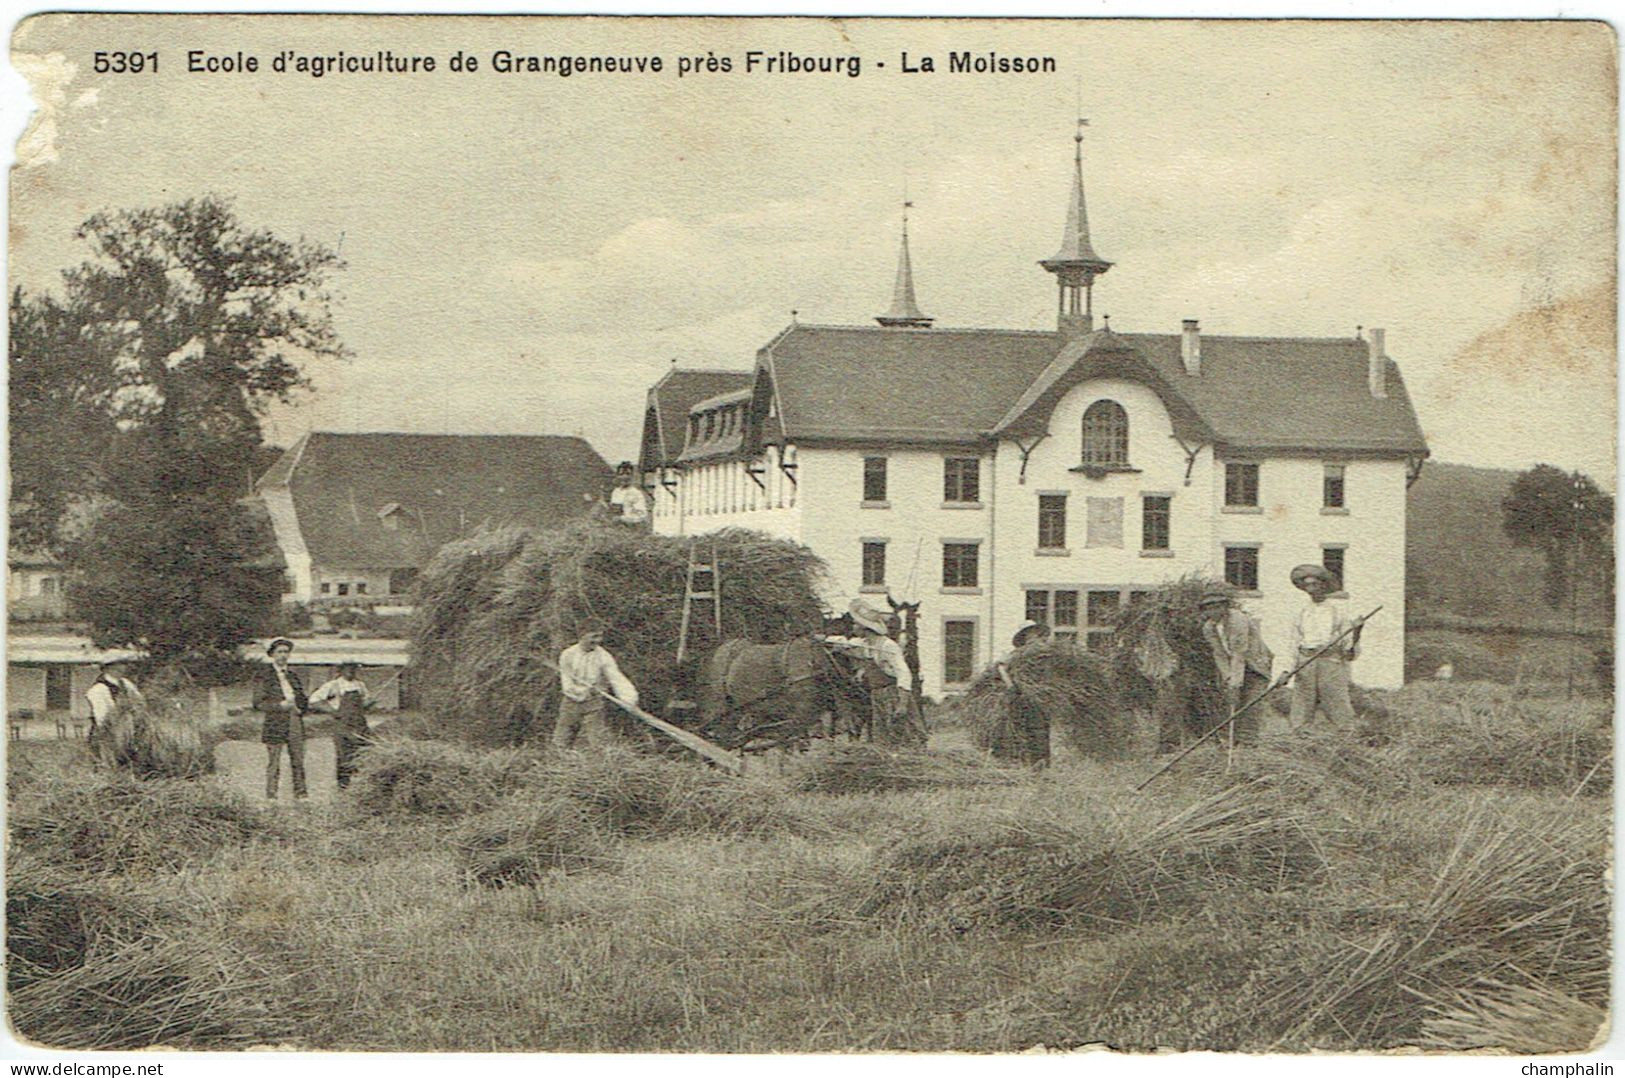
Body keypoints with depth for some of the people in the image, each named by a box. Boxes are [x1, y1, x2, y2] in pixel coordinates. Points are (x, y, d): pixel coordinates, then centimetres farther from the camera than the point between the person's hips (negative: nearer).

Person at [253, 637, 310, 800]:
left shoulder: (293, 675, 17)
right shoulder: (265, 676, 0)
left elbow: (303, 699, 25)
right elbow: (258, 703, -4)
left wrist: (300, 709, 3)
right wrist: (279, 705, -14)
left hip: (295, 724, 5)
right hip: (275, 724, -5)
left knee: (298, 760, 2)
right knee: (273, 762, -5)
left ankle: (300, 793, 6)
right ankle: (271, 795, -1)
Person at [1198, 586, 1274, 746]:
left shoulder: (1238, 620, -27)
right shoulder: (1208, 628, -5)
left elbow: (1239, 653, -29)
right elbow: (1220, 655, -3)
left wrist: (1235, 680, -32)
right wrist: (1227, 677, -15)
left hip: (1257, 667, -6)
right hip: (1232, 668, 6)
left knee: (1250, 702, -15)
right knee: (1231, 700, -4)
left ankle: (1247, 738, -14)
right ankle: (1233, 738, 0)